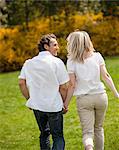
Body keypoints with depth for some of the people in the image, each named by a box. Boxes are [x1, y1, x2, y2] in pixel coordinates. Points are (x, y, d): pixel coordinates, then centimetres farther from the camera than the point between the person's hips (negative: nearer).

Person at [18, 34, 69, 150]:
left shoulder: (29, 63, 2)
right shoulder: (57, 62, -11)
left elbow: (21, 83, -1)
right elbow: (63, 87, -11)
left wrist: (29, 99, 9)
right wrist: (64, 103, 3)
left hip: (37, 105, 4)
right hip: (54, 106, -4)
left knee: (44, 134, 22)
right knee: (58, 137, 4)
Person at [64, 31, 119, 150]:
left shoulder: (71, 61, -7)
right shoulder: (97, 56, -1)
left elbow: (72, 85, -7)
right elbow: (106, 76, -3)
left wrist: (66, 103, 2)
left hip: (83, 100, -3)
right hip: (100, 96, 3)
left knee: (87, 131, -3)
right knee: (98, 128, 21)